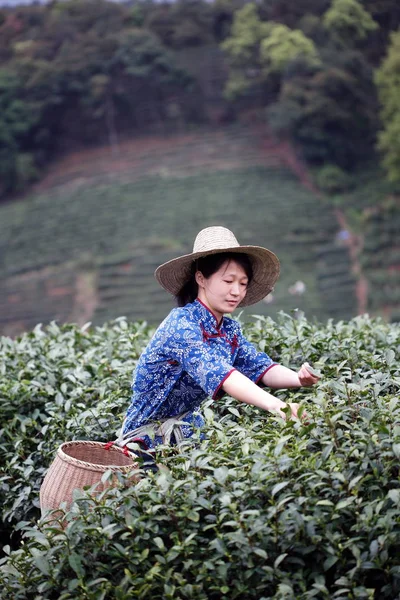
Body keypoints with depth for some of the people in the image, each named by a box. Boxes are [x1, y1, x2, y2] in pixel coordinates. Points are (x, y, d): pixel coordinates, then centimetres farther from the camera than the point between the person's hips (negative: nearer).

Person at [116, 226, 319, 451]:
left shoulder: (230, 329, 4)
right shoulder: (182, 324, -21)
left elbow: (260, 367, -7)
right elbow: (216, 372, -35)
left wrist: (298, 378, -28)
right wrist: (274, 404, -47)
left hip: (190, 430, 7)